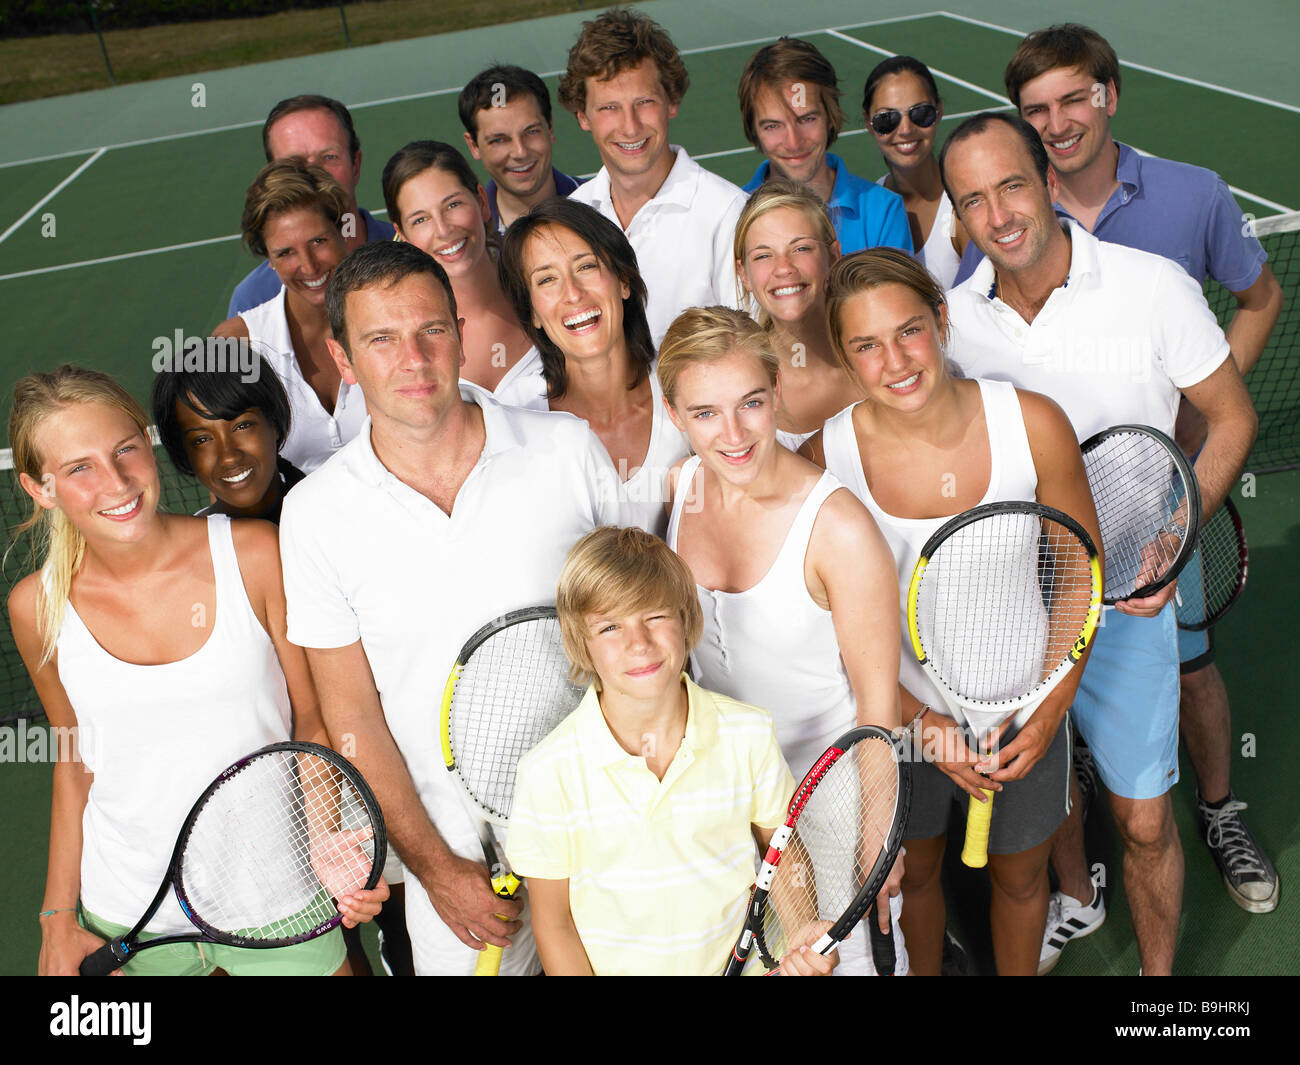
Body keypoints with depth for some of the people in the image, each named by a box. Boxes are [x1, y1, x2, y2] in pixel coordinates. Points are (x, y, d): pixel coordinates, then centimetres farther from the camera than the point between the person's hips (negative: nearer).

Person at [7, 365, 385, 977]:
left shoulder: (255, 554, -13)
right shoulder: (38, 607, -6)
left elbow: (315, 725, -5)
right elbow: (75, 762, 7)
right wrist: (59, 916, 8)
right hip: (126, 919, 2)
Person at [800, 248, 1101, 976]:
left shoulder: (1034, 424, -18)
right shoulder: (826, 457, -20)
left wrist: (1052, 710, -11)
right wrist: (920, 720, -14)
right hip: (900, 711, 0)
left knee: (1020, 877, 22)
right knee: (913, 870, 22)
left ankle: (1020, 975, 51)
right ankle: (925, 973, 51)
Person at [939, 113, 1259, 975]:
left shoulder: (1155, 287, -11)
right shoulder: (952, 320, -4)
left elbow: (1233, 419, -2)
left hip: (1126, 591, -2)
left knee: (1143, 819, 5)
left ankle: (1158, 971, 30)